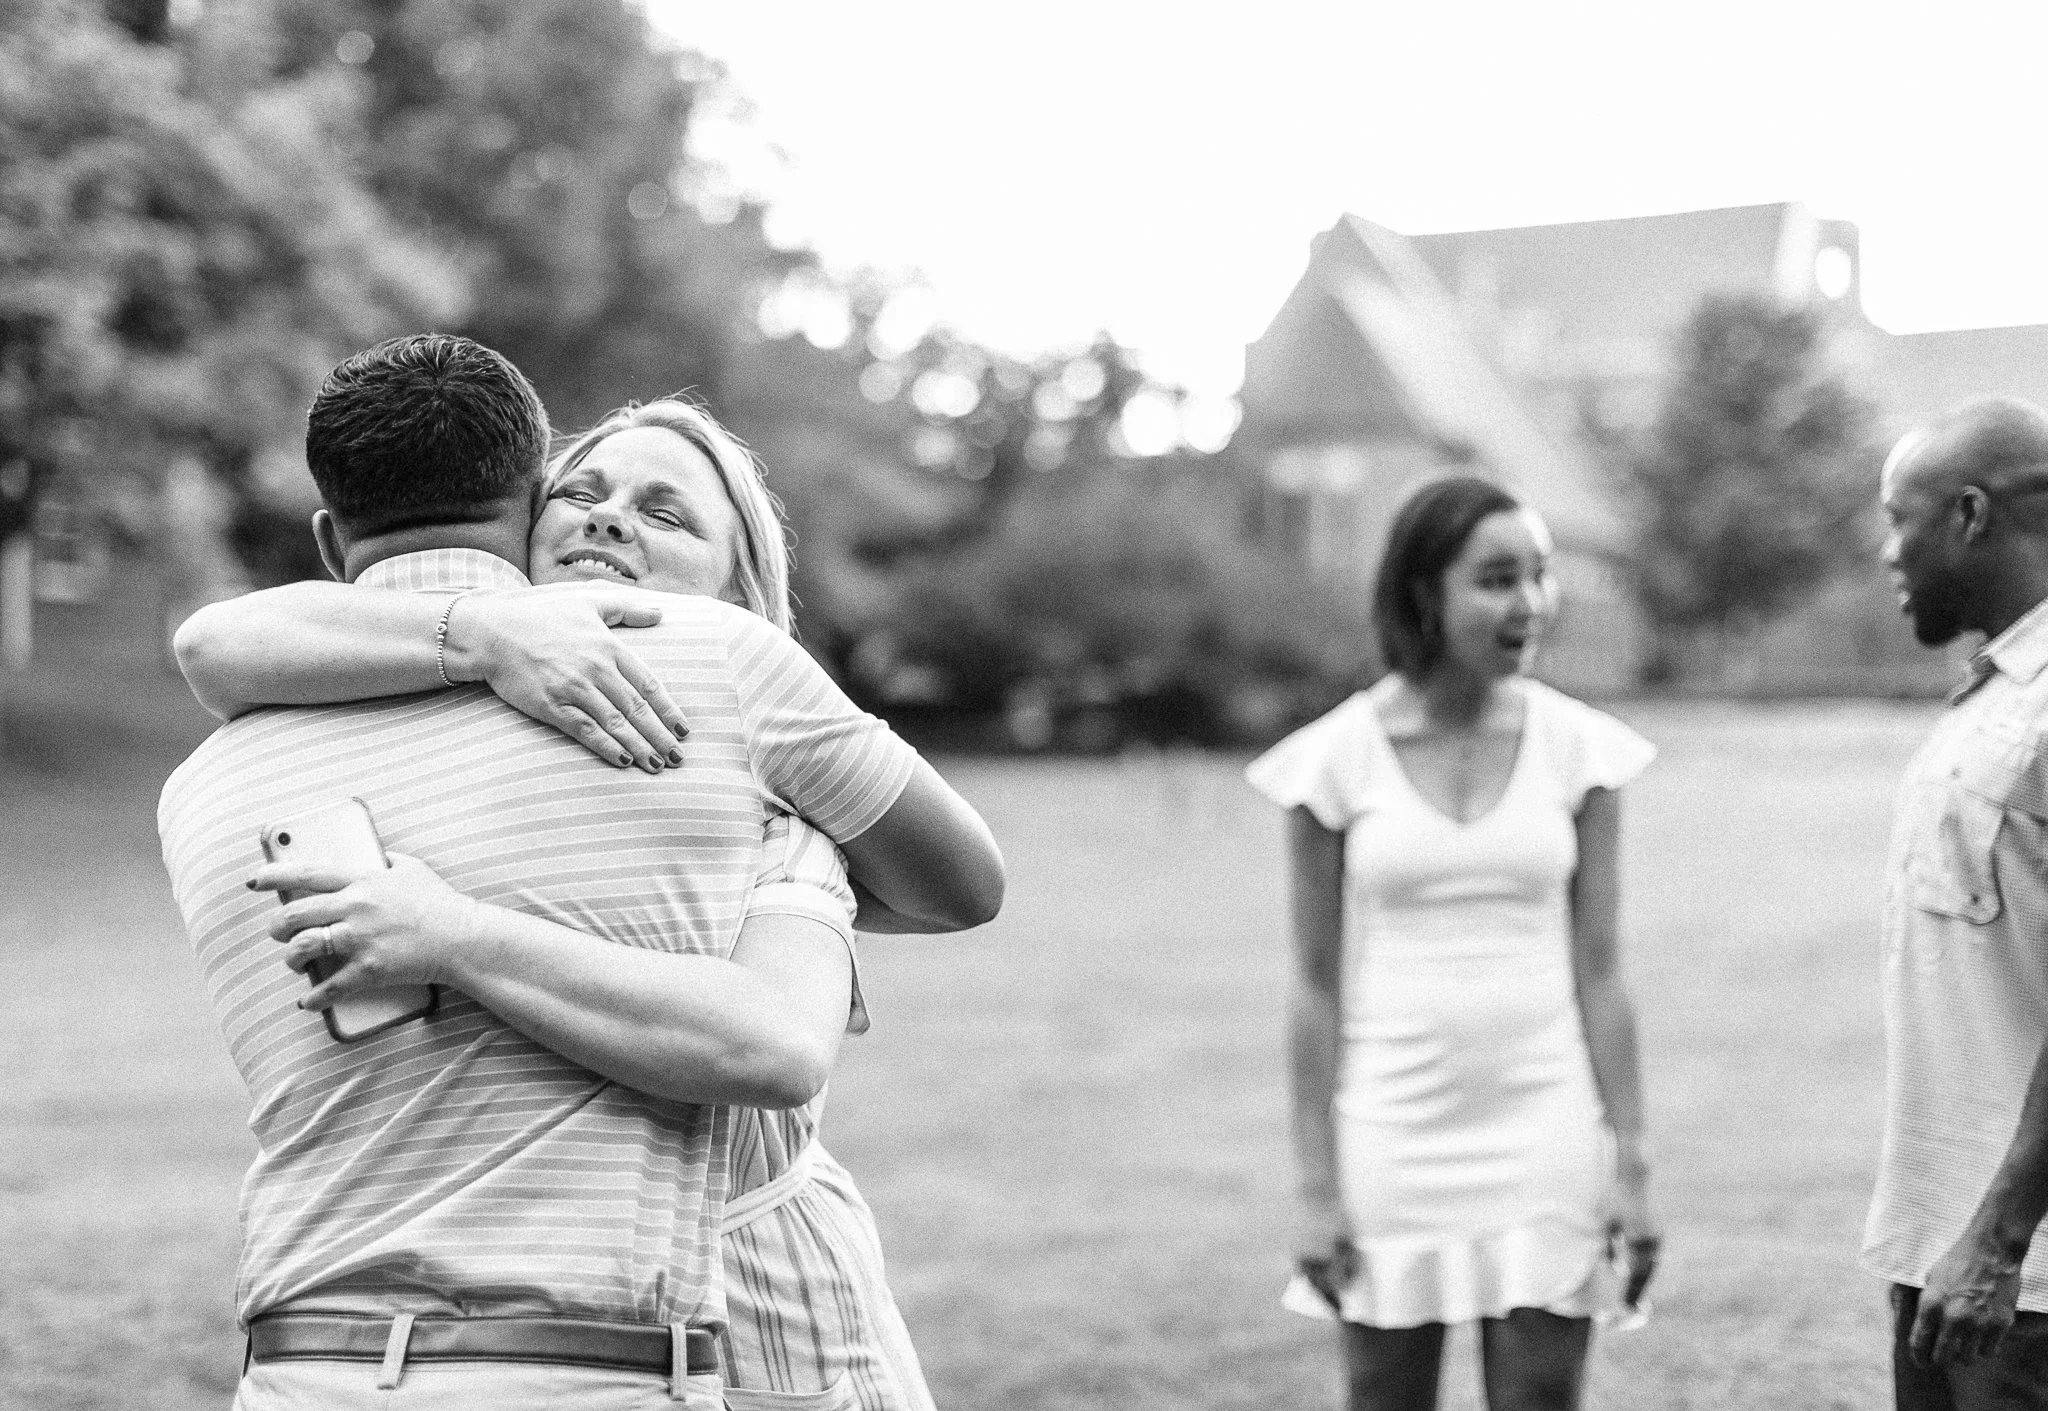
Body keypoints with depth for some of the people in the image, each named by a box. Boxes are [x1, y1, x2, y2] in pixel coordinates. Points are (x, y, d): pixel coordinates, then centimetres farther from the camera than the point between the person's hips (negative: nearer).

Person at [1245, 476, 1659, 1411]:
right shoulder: (1339, 757, -5)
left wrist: (1631, 1161, 0)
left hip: (1544, 1139, 1)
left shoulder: (1578, 747, -1)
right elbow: (1317, 986, -2)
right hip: (1392, 1143, -1)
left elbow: (1599, 970, 2)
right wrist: (1317, 1185, -3)